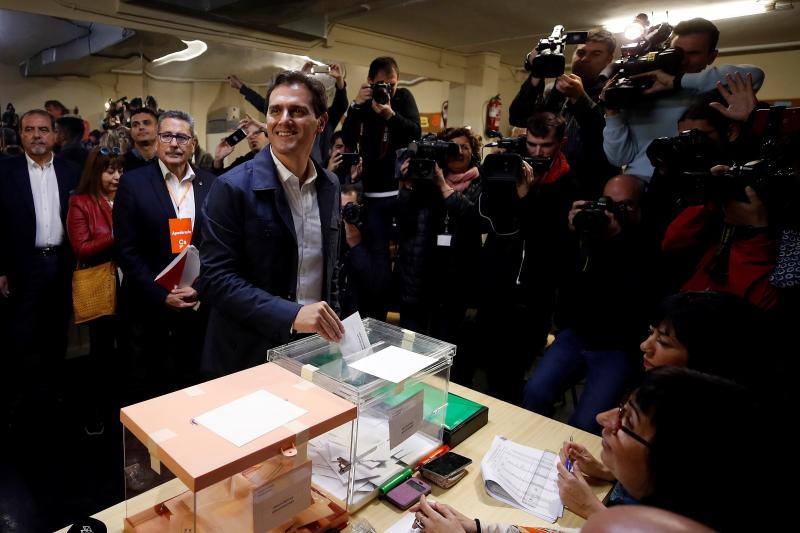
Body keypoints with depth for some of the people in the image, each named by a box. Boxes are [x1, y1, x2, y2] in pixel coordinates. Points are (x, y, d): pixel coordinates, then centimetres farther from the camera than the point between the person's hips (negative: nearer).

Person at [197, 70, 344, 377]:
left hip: (314, 350, 5)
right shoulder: (233, 188, -14)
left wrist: (329, 322, 5)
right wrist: (291, 314, -27)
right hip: (249, 356, -4)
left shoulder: (330, 186, 3)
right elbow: (214, 279, -17)